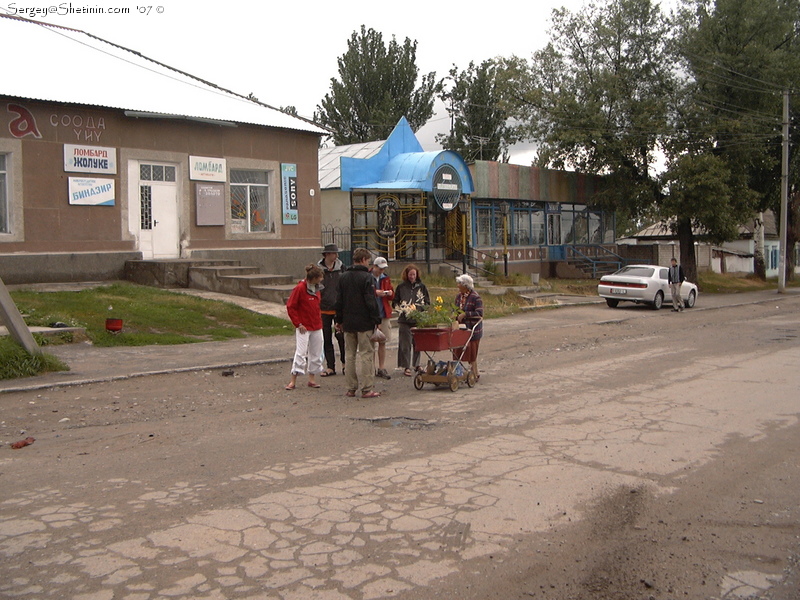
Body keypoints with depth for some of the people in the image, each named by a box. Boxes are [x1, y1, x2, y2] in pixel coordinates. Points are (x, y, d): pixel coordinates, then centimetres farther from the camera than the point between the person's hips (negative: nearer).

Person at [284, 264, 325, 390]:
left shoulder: (316, 289, 9)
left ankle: (312, 378, 18)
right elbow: (290, 307, -13)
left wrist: (319, 320, 12)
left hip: (317, 327, 7)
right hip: (304, 327, -7)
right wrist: (298, 324, -14)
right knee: (300, 352, -9)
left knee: (316, 353, 9)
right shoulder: (300, 288, -13)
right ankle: (293, 380, -3)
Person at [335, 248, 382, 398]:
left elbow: (339, 301, 12)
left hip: (348, 323, 6)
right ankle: (367, 389, -3)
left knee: (350, 355, 11)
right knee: (366, 354, -2)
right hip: (364, 322, -6)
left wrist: (339, 320, 19)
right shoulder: (367, 277, -11)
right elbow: (371, 302, -15)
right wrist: (377, 320, -9)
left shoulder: (343, 277, 9)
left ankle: (351, 388, 14)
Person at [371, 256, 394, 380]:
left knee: (383, 342, 6)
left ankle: (382, 368, 12)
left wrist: (390, 293, -3)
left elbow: (392, 296, 19)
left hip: (384, 313, 5)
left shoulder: (386, 278, 14)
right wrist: (375, 292, -20)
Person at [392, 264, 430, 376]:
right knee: (405, 343, -2)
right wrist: (401, 308, -10)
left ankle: (416, 364, 22)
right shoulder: (401, 287, 3)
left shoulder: (421, 286, 7)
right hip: (405, 319, -2)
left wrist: (422, 308, -7)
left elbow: (427, 302, 11)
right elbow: (395, 302, 8)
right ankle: (406, 367, 5)